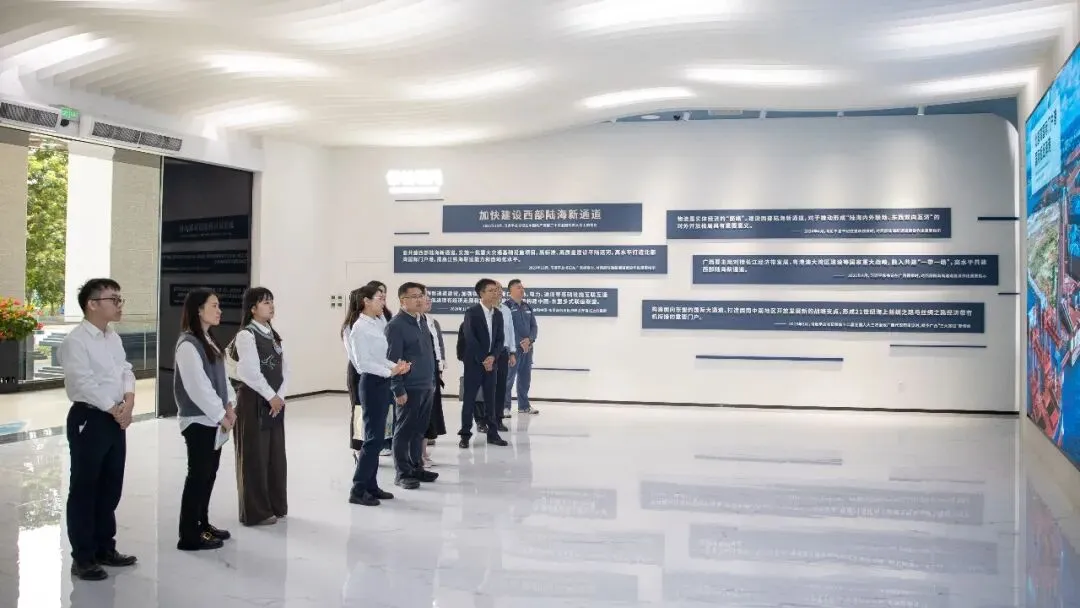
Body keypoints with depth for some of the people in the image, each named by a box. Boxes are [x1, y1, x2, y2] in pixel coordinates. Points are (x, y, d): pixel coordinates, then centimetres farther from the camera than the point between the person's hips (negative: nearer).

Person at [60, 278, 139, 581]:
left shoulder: (114, 338, 12)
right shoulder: (75, 340, -14)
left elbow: (125, 370, 10)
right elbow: (83, 383, -20)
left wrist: (129, 399, -8)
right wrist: (114, 409, -14)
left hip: (116, 420, 8)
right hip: (88, 420, -8)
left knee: (111, 488, 15)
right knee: (84, 490, 1)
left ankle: (105, 548, 28)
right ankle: (83, 558, 9)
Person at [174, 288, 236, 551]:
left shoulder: (209, 340, 12)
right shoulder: (188, 344, -18)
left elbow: (222, 375, 13)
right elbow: (198, 386, -21)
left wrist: (229, 406, 2)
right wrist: (221, 415, -15)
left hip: (214, 419, 9)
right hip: (198, 420, -9)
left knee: (209, 473, 15)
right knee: (198, 475, -3)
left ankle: (203, 525, 26)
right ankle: (189, 536, 4)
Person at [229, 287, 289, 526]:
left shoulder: (273, 335, 12)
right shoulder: (246, 335, -12)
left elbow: (284, 367, 9)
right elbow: (251, 372, -18)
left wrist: (280, 396, -4)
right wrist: (270, 397, -14)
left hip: (275, 401, 8)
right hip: (253, 401, -8)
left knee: (276, 455, 12)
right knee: (255, 456, 0)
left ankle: (276, 506, 23)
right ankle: (256, 511, 8)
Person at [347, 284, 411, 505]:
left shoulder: (377, 323, 11)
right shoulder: (360, 327, -15)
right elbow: (363, 362, -19)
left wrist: (396, 365, -2)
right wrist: (390, 371, -17)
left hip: (382, 383, 9)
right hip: (372, 383, -9)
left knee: (376, 437, 13)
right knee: (373, 437, -6)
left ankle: (370, 485, 21)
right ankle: (357, 490, 0)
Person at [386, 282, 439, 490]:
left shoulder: (422, 323, 14)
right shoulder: (396, 325, -11)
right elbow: (392, 360, -15)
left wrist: (432, 382, 17)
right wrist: (398, 390, -18)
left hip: (427, 387, 8)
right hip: (409, 389, -8)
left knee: (419, 430, 14)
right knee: (404, 431, 1)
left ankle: (417, 467, 23)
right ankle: (403, 473, 8)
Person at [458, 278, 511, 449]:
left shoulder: (498, 314, 8)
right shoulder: (471, 312, -9)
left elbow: (500, 339, 6)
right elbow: (470, 339, -14)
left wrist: (492, 357, -9)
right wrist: (483, 360, -14)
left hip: (491, 362, 5)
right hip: (474, 363, -5)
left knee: (491, 399, 8)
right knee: (469, 399, 0)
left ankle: (493, 433, 15)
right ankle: (465, 434, 7)